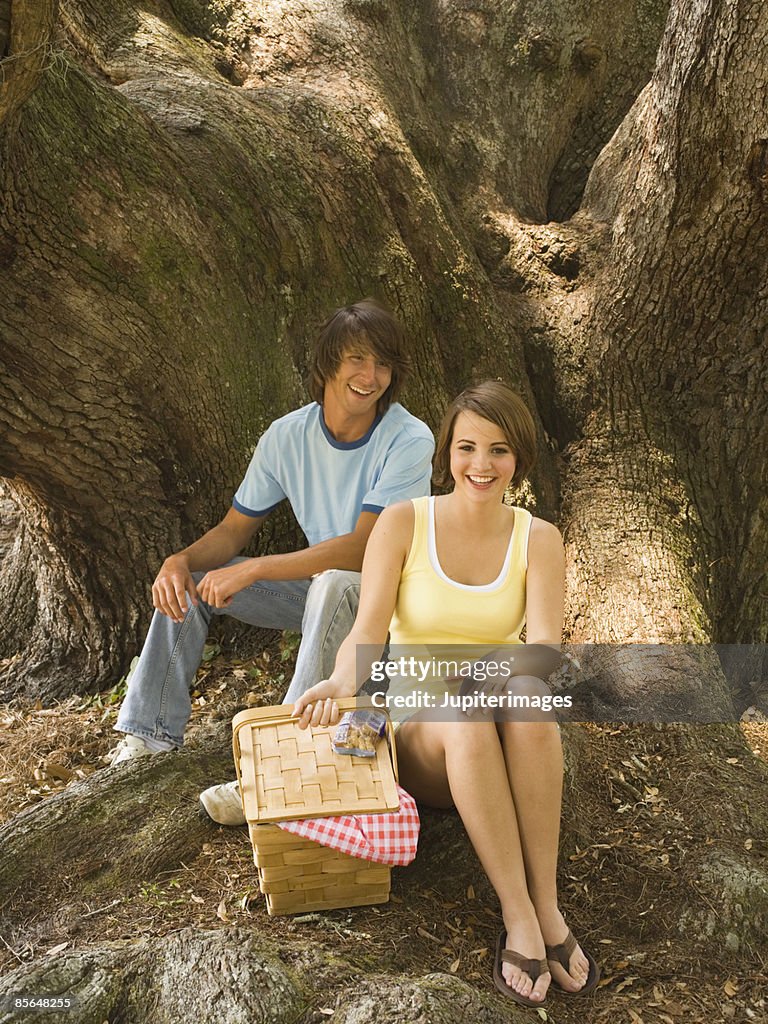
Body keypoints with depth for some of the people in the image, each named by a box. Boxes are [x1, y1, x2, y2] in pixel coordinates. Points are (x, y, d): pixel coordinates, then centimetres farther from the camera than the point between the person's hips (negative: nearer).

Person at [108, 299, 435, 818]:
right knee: (187, 581, -4)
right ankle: (150, 737, 4)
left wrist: (251, 570, -31)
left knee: (334, 584, -40)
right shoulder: (287, 436, -6)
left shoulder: (410, 440, -22)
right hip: (318, 587, 6)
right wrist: (181, 560, -22)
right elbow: (235, 529, 0)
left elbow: (361, 550, -29)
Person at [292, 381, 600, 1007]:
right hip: (423, 740, -1)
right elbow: (368, 630, -15)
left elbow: (544, 645, -15)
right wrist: (342, 682, -38)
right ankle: (520, 919, -30)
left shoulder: (538, 539, -2)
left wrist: (514, 669, -39)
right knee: (464, 716, -37)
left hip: (507, 744, 1)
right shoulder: (403, 522, -6)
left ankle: (547, 906, -28)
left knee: (526, 696, -35)